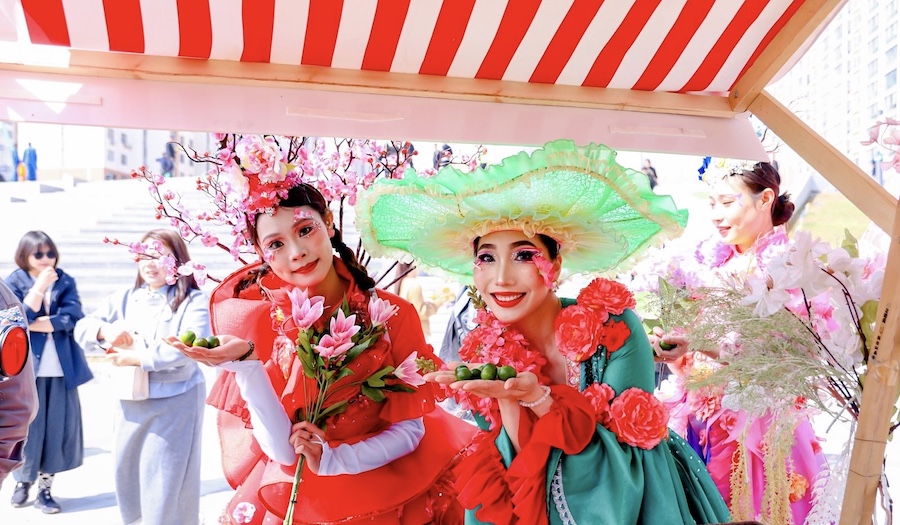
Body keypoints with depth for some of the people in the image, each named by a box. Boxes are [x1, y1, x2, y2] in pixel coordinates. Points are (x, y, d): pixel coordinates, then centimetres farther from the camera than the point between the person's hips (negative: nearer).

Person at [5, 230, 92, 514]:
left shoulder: (66, 282, 5)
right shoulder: (13, 282, -1)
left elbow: (72, 318, -8)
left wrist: (35, 324, -13)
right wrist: (39, 286, -21)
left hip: (61, 368, 2)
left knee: (57, 428, 5)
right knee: (27, 428, 4)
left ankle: (45, 488, 17)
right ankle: (23, 482, 25)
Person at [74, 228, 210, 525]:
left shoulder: (192, 301, -9)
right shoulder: (125, 298, 8)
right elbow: (82, 328, 6)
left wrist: (136, 358, -18)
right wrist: (105, 329, -17)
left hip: (175, 403, -5)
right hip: (130, 403, 6)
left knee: (167, 482, 2)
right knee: (127, 472, 16)